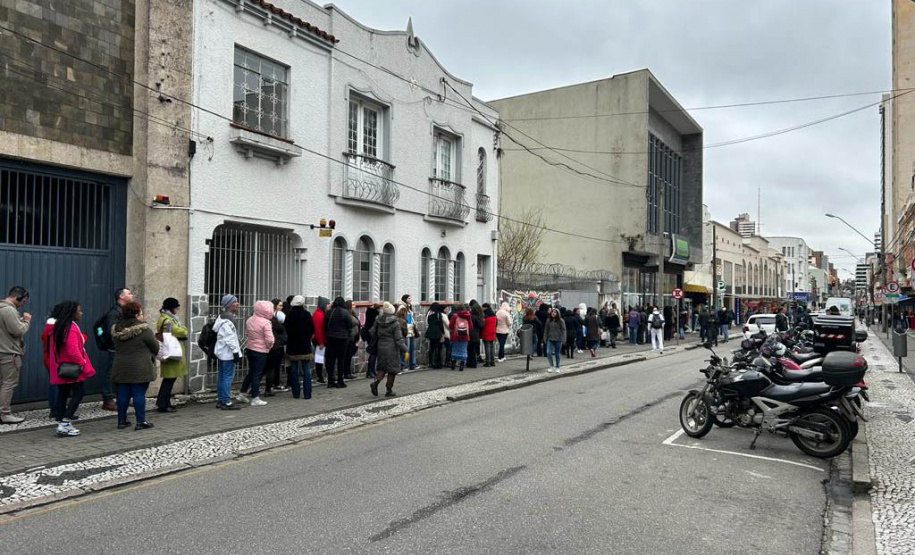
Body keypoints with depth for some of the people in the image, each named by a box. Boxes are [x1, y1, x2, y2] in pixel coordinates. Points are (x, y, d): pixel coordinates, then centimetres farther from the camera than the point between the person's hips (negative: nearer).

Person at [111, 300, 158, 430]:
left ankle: (122, 421, 19)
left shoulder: (116, 330, 6)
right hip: (140, 369, -6)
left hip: (121, 368, 6)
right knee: (139, 394, -1)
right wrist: (151, 355, 15)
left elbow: (116, 347, 16)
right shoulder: (144, 330, -13)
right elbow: (156, 347, -6)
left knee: (123, 394, 11)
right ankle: (141, 422, 3)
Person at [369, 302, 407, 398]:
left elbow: (372, 333, 8)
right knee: (392, 369, 6)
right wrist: (405, 349, -7)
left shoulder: (378, 321, 1)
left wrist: (374, 344, 23)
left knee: (382, 367, 15)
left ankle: (376, 381, -10)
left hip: (381, 347, 5)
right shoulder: (395, 323, -12)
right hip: (392, 348, -4)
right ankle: (389, 390, 9)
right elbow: (398, 338, -13)